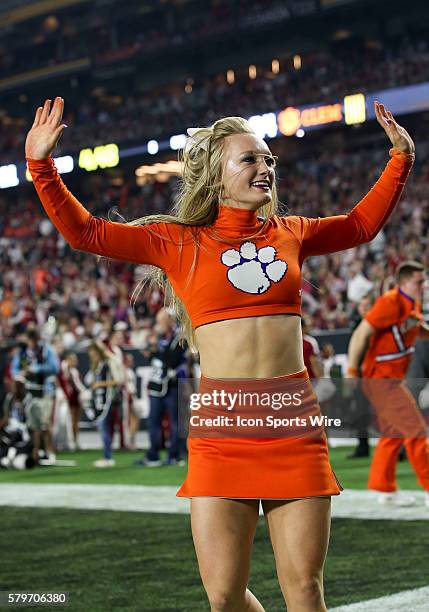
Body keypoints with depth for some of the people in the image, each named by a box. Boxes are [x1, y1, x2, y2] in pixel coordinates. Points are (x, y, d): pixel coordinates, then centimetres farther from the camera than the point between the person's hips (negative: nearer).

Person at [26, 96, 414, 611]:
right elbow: (84, 232, 6)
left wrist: (401, 156, 28)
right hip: (221, 425, -1)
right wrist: (41, 164, -2)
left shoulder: (290, 235, 14)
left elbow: (363, 223, 31)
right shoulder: (179, 242, 7)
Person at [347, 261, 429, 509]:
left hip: (392, 378, 10)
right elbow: (361, 333, -20)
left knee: (394, 433, 15)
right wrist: (352, 372, -20)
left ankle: (385, 489, 24)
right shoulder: (391, 302, -19)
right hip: (381, 379, -10)